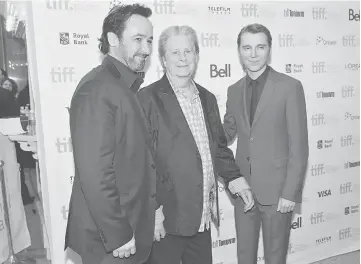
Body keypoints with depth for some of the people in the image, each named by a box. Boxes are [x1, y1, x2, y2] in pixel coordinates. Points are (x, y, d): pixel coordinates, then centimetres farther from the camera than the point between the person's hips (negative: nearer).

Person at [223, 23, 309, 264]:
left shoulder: (290, 87, -9)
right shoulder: (234, 90, 6)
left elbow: (299, 146, -11)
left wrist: (290, 192, -13)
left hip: (276, 189, -4)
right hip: (242, 187, 4)